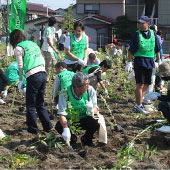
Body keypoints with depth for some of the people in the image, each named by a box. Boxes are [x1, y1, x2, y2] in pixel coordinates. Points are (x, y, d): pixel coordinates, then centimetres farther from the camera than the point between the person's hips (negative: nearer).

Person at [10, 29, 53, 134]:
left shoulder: (19, 48, -1)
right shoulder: (33, 44, 19)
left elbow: (21, 66, -4)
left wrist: (20, 80, 4)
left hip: (33, 77, -7)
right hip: (43, 74, 7)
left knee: (30, 105, 6)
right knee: (40, 104, 18)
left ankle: (33, 129, 12)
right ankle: (48, 126, 19)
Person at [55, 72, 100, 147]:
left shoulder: (90, 90, -18)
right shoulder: (65, 93, -23)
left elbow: (96, 109, -16)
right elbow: (62, 113, -29)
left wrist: (92, 110, -42)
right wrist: (66, 129, -46)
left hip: (85, 119, 1)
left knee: (96, 123, -30)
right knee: (59, 126, -30)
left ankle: (87, 139, 4)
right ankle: (72, 138, 5)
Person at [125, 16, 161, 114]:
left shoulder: (153, 34, 7)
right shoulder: (137, 35, -3)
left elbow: (157, 49, 14)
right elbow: (131, 50, -2)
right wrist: (130, 63, -7)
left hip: (150, 62, 5)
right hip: (140, 61, -5)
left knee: (146, 84, 9)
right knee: (140, 84, -9)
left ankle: (139, 103, 19)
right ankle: (138, 106, -4)